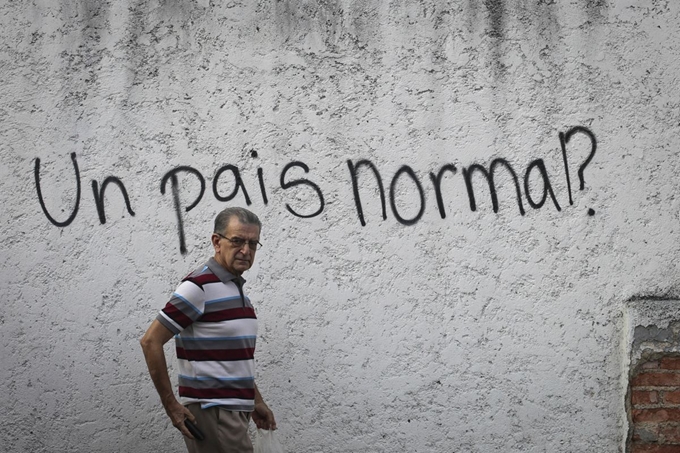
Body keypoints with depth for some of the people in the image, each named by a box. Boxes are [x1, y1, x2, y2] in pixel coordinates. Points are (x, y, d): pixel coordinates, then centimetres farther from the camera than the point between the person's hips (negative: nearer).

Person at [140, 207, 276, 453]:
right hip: (211, 412, -9)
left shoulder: (237, 289, 15)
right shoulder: (199, 286, -13)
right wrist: (171, 404, -15)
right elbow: (151, 341, -15)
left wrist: (256, 401, 21)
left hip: (235, 411, 9)